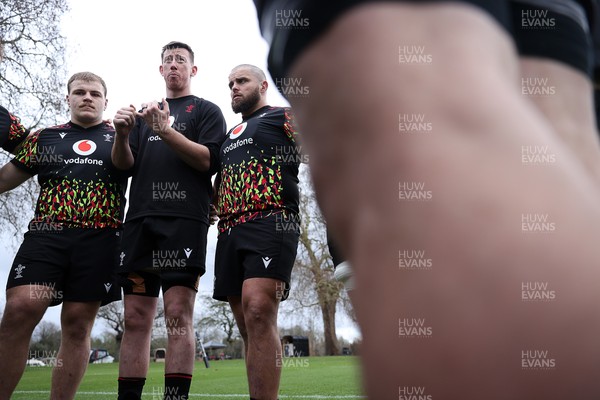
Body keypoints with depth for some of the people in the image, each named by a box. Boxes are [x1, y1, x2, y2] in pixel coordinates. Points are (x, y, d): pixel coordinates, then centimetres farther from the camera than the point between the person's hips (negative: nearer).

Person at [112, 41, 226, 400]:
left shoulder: (206, 110, 14)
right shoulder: (146, 113, 27)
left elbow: (208, 160, -2)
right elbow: (124, 165, 18)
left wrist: (165, 130, -13)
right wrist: (122, 135, -2)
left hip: (184, 218, -4)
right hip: (140, 219, 4)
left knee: (179, 314, -12)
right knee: (135, 318, 0)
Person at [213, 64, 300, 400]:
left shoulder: (284, 117, 9)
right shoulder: (230, 136, 30)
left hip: (270, 224, -8)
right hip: (230, 231, 8)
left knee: (258, 312, -23)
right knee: (248, 325, 5)